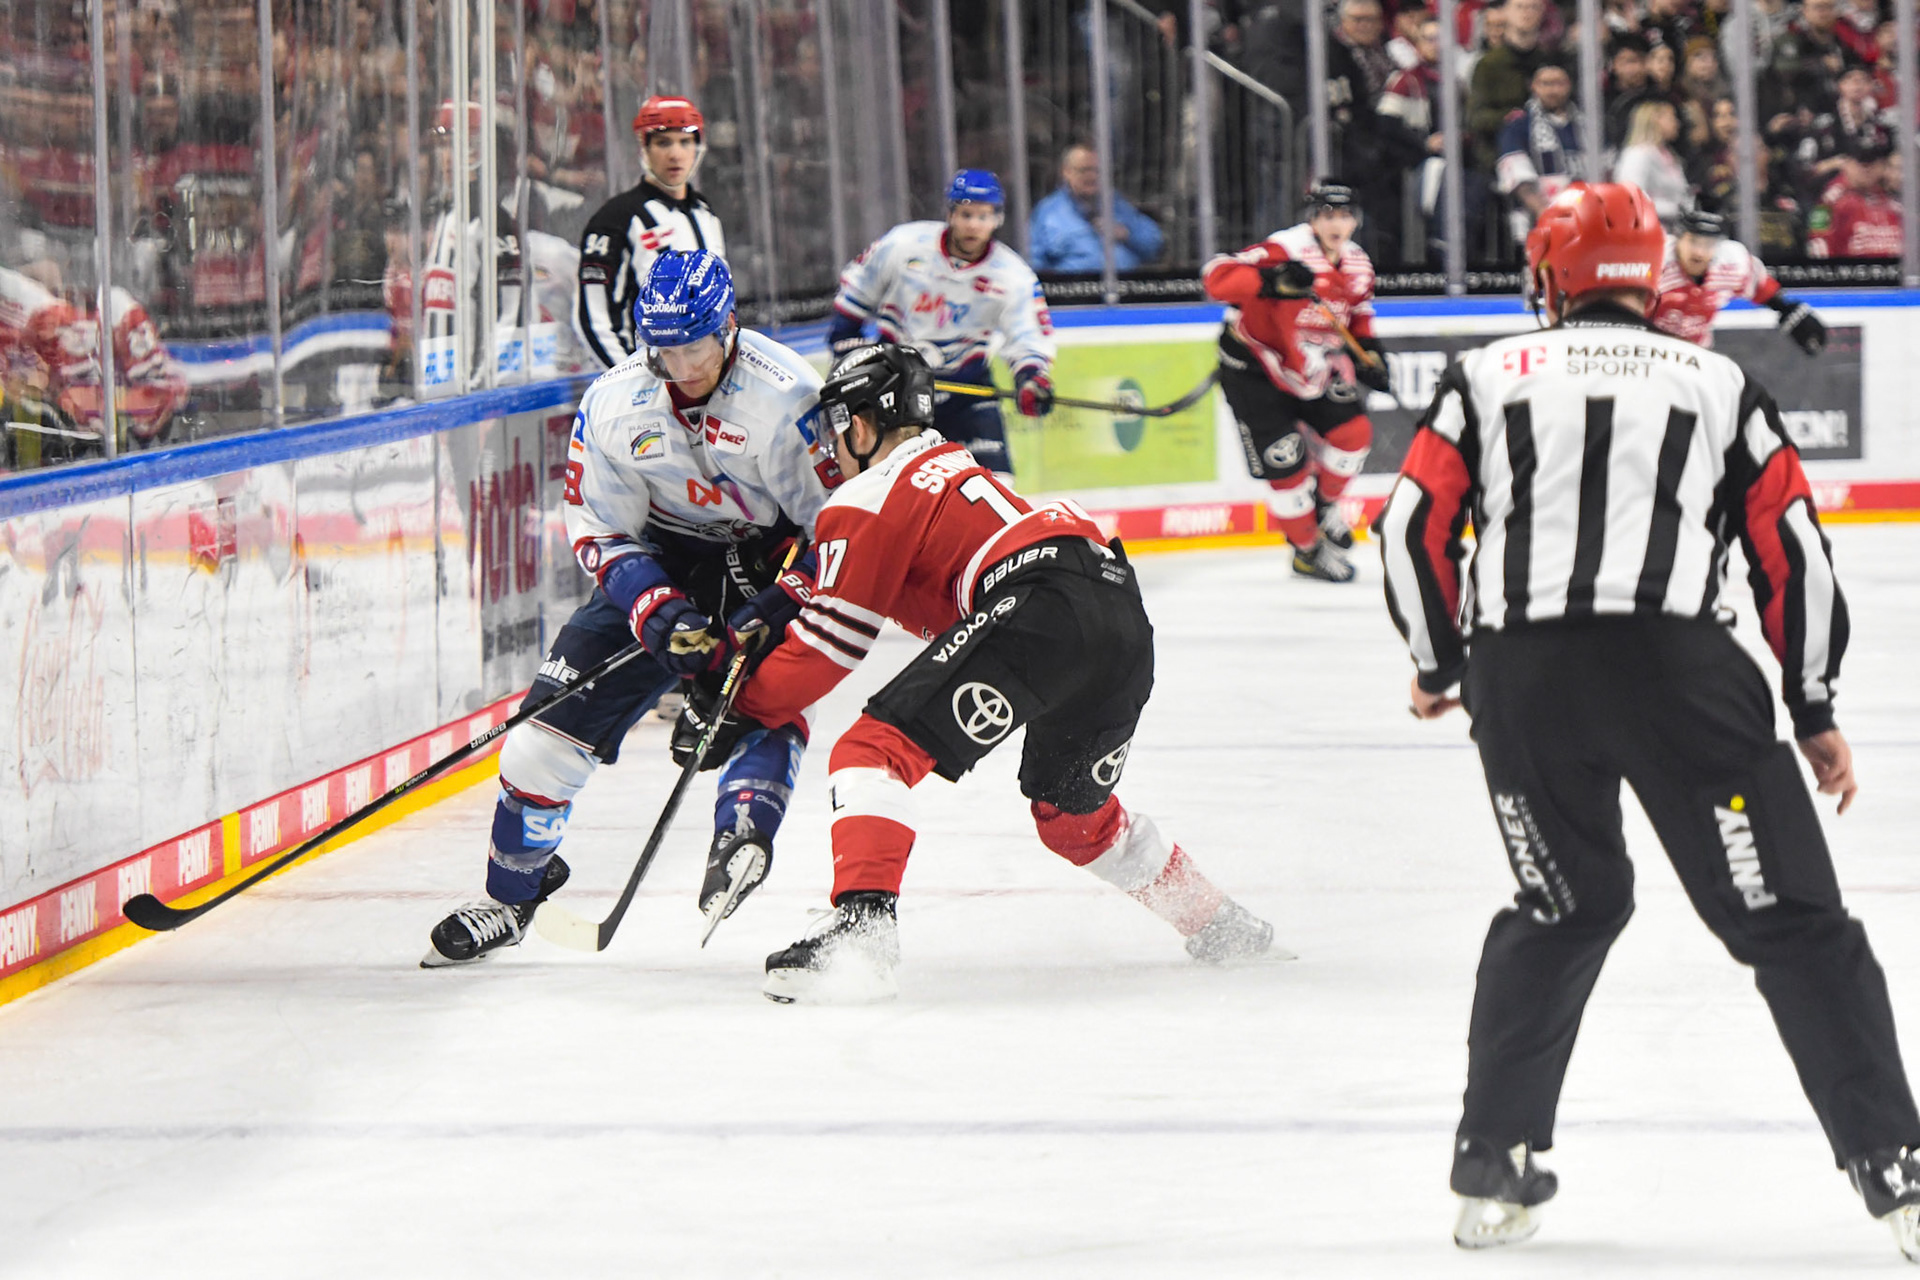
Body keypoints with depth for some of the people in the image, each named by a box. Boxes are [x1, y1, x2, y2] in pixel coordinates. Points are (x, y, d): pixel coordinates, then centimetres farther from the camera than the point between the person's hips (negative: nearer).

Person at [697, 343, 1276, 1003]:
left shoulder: (867, 498, 8)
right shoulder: (953, 465, 34)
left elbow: (833, 639, 6)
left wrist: (746, 713, 17)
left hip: (1043, 612, -9)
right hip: (1125, 612, 9)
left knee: (877, 750, -10)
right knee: (1071, 812, 30)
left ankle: (861, 927, -30)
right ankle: (1215, 923, 43)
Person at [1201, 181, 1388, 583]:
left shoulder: (1357, 266, 0)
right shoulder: (1286, 251, -27)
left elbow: (1357, 318, 19)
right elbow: (1217, 278, -37)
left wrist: (1369, 354, 2)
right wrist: (1270, 282, -51)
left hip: (1311, 366, 7)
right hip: (1252, 365, -7)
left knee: (1353, 431, -4)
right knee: (1285, 461, -9)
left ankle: (1322, 504, 25)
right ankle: (1308, 551, 11)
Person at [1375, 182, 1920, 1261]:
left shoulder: (1490, 376, 17)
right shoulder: (1720, 385, 16)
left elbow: (1415, 528, 11)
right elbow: (1794, 552, 12)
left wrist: (1441, 664, 27)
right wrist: (1815, 709, 20)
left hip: (1522, 675, 2)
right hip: (1678, 662, -2)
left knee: (1565, 908, 23)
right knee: (1792, 922, 2)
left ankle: (1492, 1171, 20)